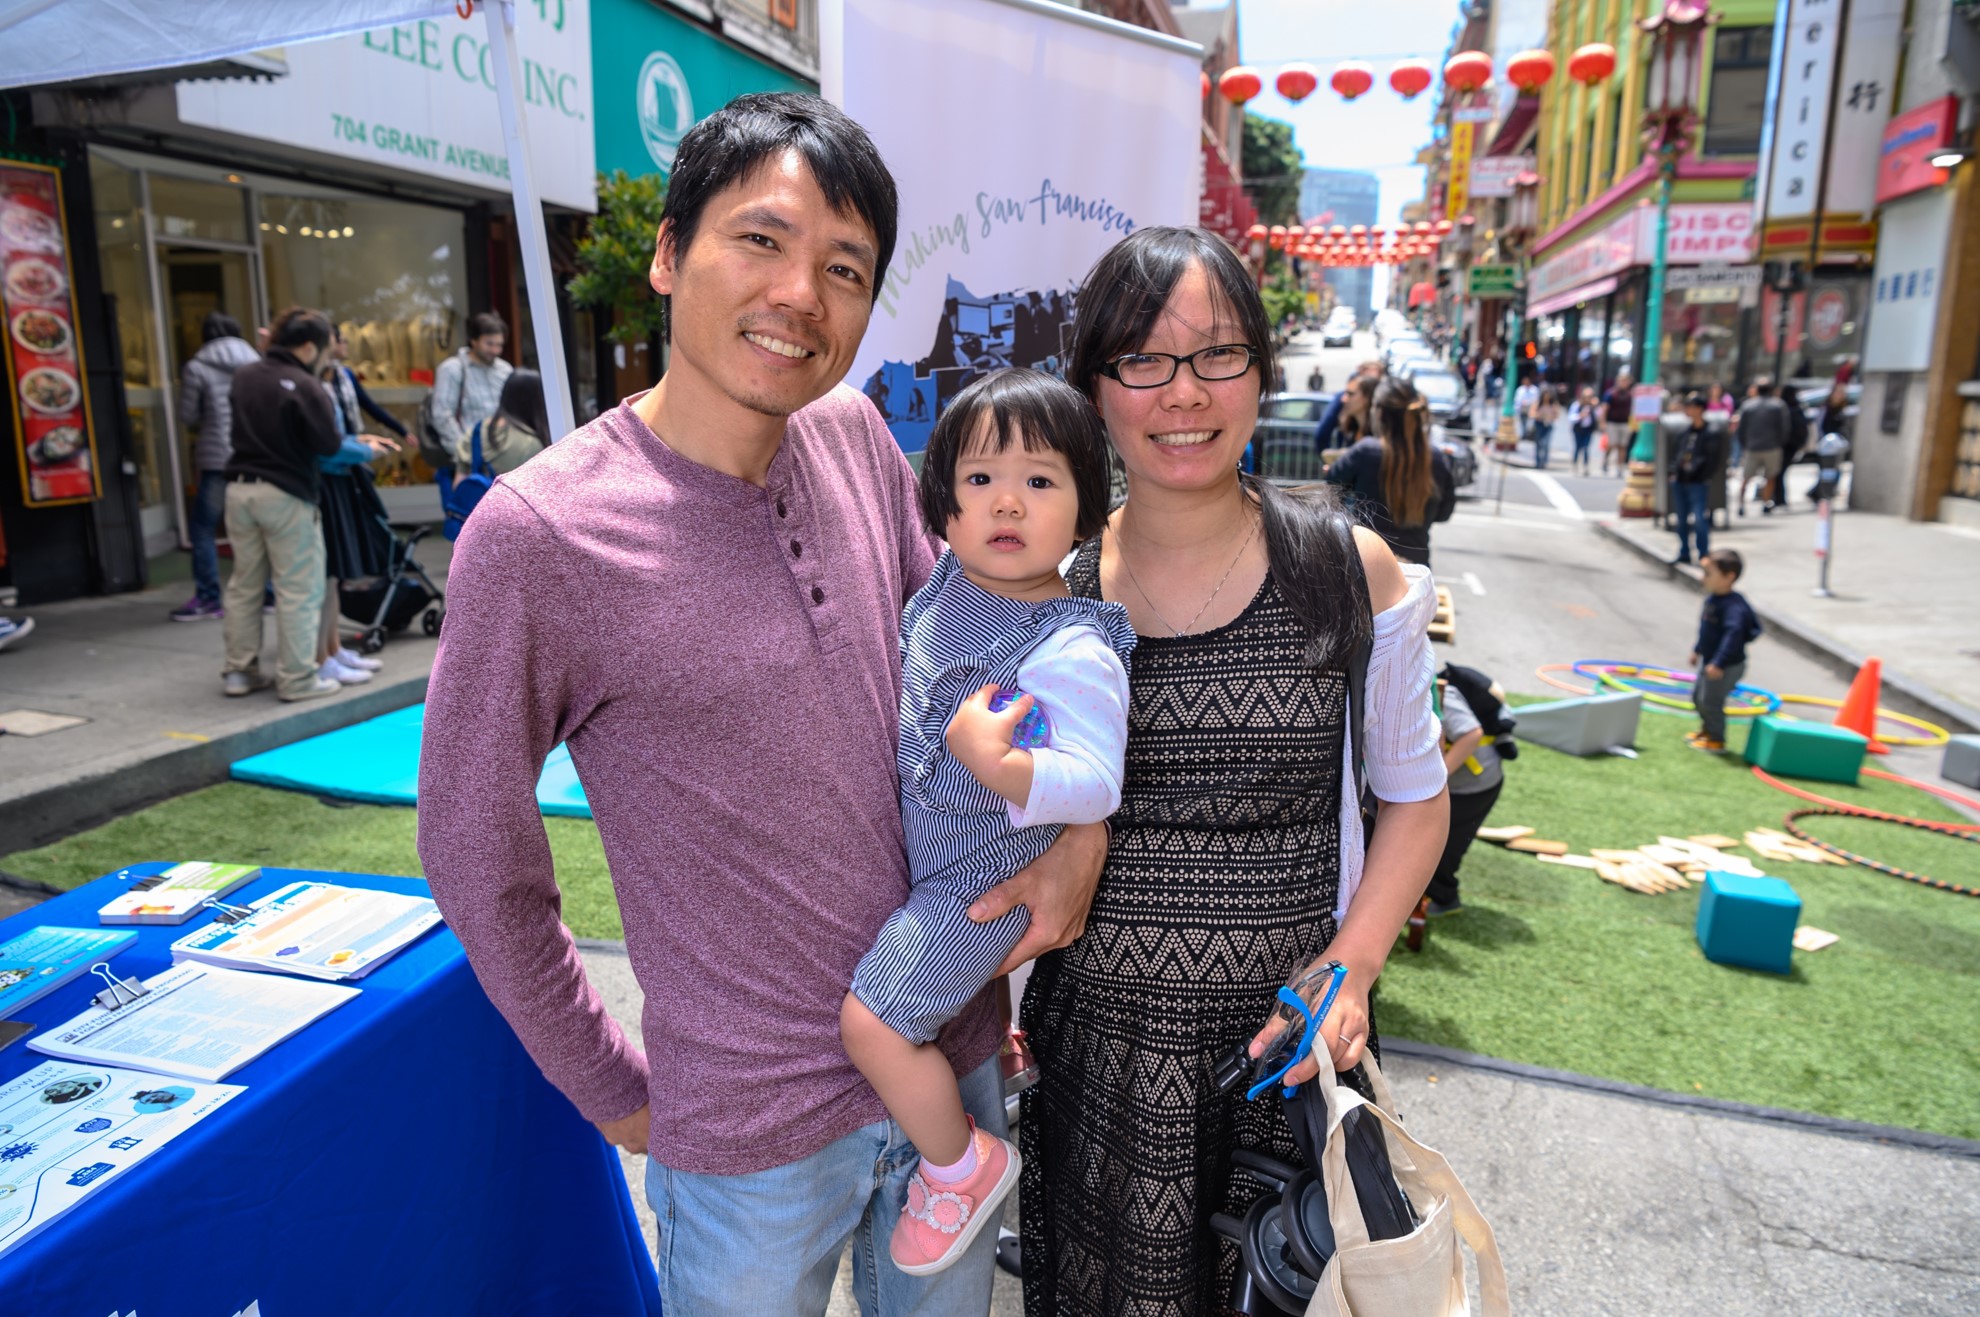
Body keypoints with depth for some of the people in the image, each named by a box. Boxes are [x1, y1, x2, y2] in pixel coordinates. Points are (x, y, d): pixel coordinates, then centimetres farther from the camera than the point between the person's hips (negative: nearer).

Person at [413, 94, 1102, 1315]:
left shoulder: (858, 439, -5)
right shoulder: (536, 532, -20)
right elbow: (478, 861, -10)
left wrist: (1080, 821, -8)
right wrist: (616, 1091, -3)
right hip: (754, 1127, -4)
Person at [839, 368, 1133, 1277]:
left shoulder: (1071, 651, -28)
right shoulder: (948, 587, -4)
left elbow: (1095, 784, -32)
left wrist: (999, 767, -43)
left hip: (982, 878, -8)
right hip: (924, 851, 8)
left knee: (871, 1019, -11)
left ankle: (963, 1165, 13)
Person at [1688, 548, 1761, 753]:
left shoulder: (1733, 605, -28)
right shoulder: (1712, 598, 3)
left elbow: (1733, 634, -35)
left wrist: (1719, 663, -38)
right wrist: (1698, 650, 26)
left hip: (1727, 666, -10)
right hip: (1710, 661, 10)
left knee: (1710, 701, -2)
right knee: (1698, 696, 22)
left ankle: (1716, 740, 14)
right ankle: (1707, 729, 42)